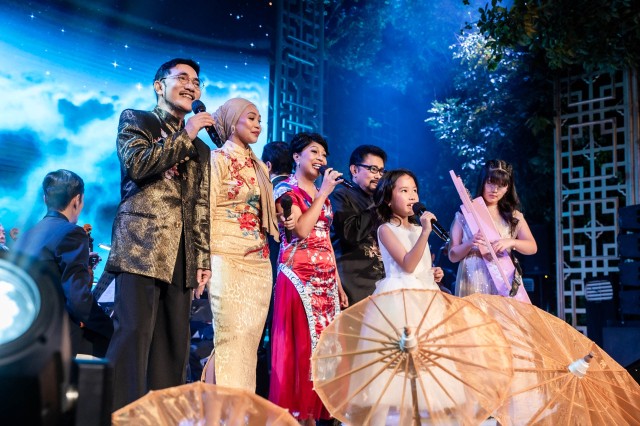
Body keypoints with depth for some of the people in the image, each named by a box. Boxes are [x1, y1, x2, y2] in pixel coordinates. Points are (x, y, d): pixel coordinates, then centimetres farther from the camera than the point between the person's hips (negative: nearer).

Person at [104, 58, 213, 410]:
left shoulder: (201, 149, 23)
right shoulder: (134, 120, 11)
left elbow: (201, 209, 17)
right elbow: (138, 164, -9)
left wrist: (203, 260, 9)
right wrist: (185, 135, -3)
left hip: (182, 255, 5)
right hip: (142, 246, -5)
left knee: (173, 342, 4)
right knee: (134, 334, -12)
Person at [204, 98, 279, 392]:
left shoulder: (258, 166, 19)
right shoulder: (219, 159, -1)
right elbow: (206, 211, -8)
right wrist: (206, 261, -14)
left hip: (259, 262, 7)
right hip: (229, 260, -6)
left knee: (250, 340, 5)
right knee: (231, 338, -8)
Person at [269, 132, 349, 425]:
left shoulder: (323, 196, 19)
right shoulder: (286, 189, -2)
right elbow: (301, 230, -17)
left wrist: (338, 283, 15)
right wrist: (323, 193, -10)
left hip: (325, 279, 7)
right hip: (299, 277, -7)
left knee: (323, 343, 5)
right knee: (299, 343, -7)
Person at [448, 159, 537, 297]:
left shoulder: (513, 215, 12)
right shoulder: (464, 214, 3)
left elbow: (532, 247, 6)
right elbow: (453, 256, 2)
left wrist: (511, 242, -13)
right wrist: (470, 243, -18)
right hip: (474, 283, -2)